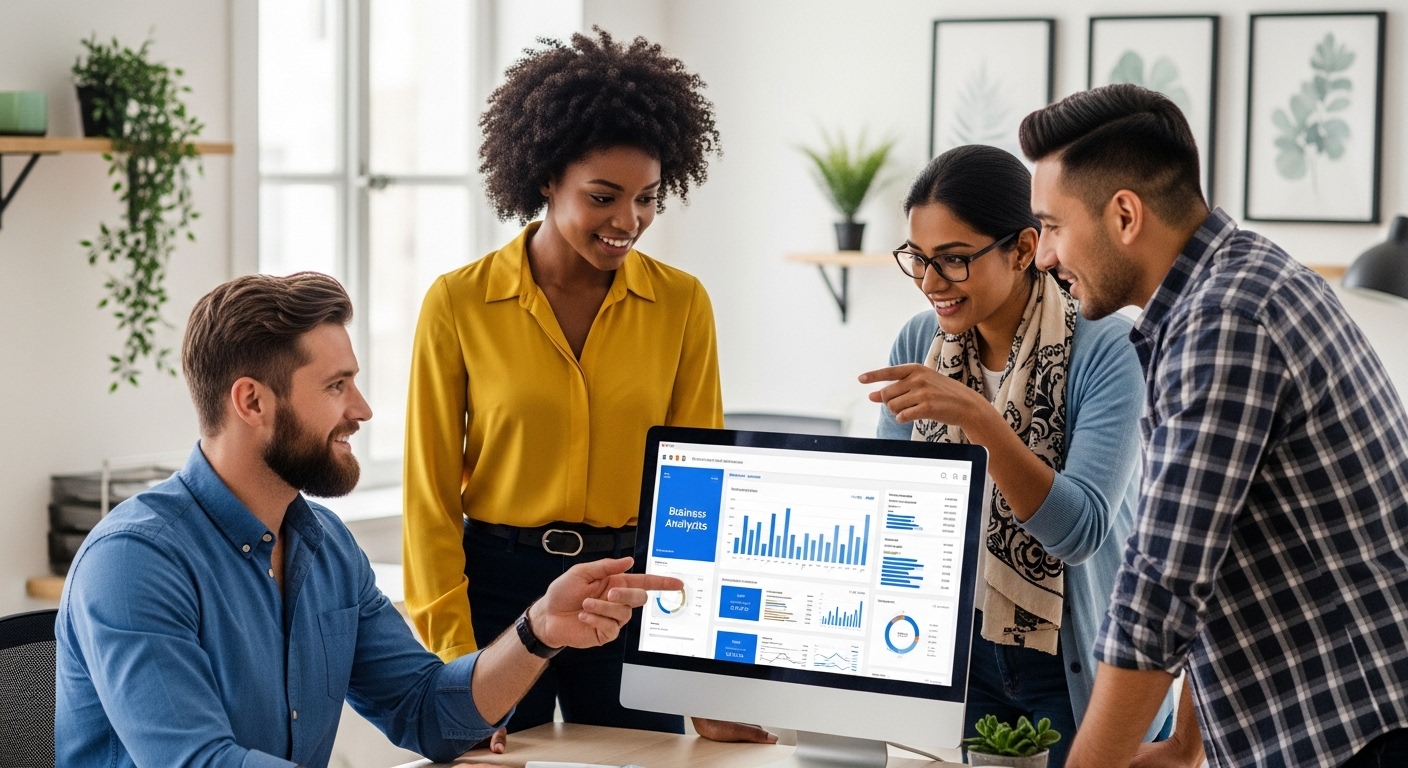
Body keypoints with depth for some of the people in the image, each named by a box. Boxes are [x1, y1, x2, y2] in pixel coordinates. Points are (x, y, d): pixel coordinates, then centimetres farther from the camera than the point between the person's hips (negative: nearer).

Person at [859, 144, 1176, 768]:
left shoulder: (1104, 350, -18)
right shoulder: (919, 345, -3)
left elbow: (1081, 530, -25)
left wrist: (978, 417, -35)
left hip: (1080, 675, -4)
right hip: (960, 663, 5)